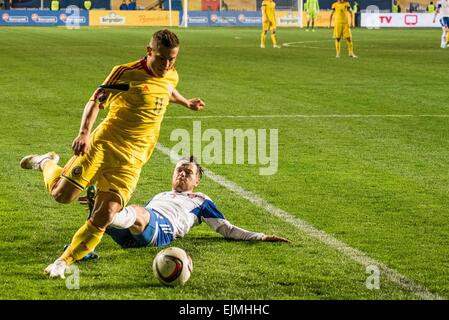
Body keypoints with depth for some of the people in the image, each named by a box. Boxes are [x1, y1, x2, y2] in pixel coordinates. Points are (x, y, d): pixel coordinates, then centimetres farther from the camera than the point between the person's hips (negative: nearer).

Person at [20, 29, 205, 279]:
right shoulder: (126, 73, -9)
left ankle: (63, 262, -1)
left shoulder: (171, 76, 9)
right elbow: (95, 101, -8)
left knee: (104, 217, -12)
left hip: (132, 159, 4)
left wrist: (186, 102, 46)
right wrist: (85, 132, -22)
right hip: (103, 144, -4)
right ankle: (47, 164, 22)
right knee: (62, 194, -11)